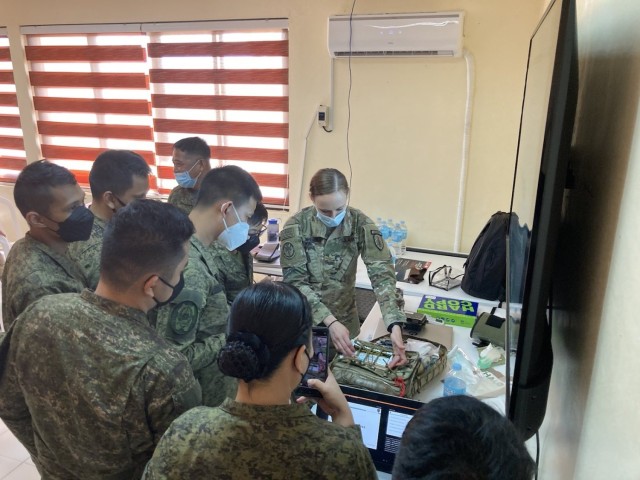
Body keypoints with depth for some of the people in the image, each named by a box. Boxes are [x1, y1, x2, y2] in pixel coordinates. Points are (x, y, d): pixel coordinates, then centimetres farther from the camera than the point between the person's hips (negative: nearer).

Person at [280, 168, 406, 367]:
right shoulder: (296, 227, -18)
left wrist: (395, 325, -35)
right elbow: (295, 282, -19)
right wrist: (330, 321, -30)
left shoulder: (361, 224, -15)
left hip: (345, 318, 2)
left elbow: (382, 272, -21)